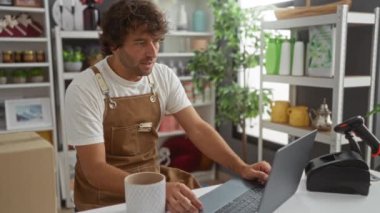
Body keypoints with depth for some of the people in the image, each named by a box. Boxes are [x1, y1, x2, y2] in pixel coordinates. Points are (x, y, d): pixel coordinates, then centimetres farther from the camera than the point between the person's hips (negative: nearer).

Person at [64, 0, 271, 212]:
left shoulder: (164, 77, -4)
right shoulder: (85, 89, -19)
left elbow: (198, 129, -5)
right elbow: (95, 170, -22)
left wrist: (241, 168, -19)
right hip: (106, 196, -4)